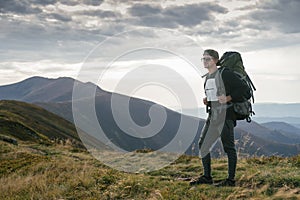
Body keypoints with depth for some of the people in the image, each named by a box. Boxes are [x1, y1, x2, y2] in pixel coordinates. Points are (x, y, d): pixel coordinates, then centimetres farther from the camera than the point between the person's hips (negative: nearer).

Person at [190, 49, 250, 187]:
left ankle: (231, 179, 6)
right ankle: (207, 177, 14)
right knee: (203, 144, 5)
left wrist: (228, 98, -20)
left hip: (225, 115, -8)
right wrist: (206, 101, 9)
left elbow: (243, 88, -12)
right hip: (213, 115, 9)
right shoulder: (208, 78, 15)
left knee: (228, 147, -2)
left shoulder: (224, 74, -10)